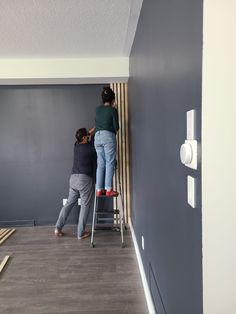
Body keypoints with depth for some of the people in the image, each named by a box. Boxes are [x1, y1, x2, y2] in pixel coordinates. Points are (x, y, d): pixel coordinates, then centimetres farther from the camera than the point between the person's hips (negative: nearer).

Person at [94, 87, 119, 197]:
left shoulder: (97, 109, 13)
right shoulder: (113, 110, -2)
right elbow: (116, 127, -4)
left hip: (97, 136, 6)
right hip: (108, 135, -5)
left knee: (100, 164, 8)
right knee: (110, 163, -2)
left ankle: (99, 189, 7)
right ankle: (108, 189, -4)